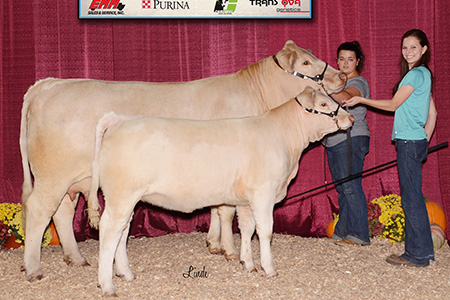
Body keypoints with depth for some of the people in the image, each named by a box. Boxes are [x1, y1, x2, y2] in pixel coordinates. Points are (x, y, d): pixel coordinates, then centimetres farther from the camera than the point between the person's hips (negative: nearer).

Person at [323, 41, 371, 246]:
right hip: (333, 141, 9)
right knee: (342, 187, 10)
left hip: (351, 139, -9)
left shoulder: (358, 83, -8)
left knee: (350, 187, -10)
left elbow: (346, 98, -30)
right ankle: (343, 232, 16)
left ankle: (360, 235, -4)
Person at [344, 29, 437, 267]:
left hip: (410, 142, -10)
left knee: (412, 198, -5)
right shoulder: (423, 74, 18)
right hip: (415, 141, 10)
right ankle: (422, 250, 20)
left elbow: (393, 105, -8)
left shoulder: (416, 74, -11)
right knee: (413, 198, 13)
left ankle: (418, 255, 1)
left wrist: (361, 100, 0)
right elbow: (432, 113, 20)